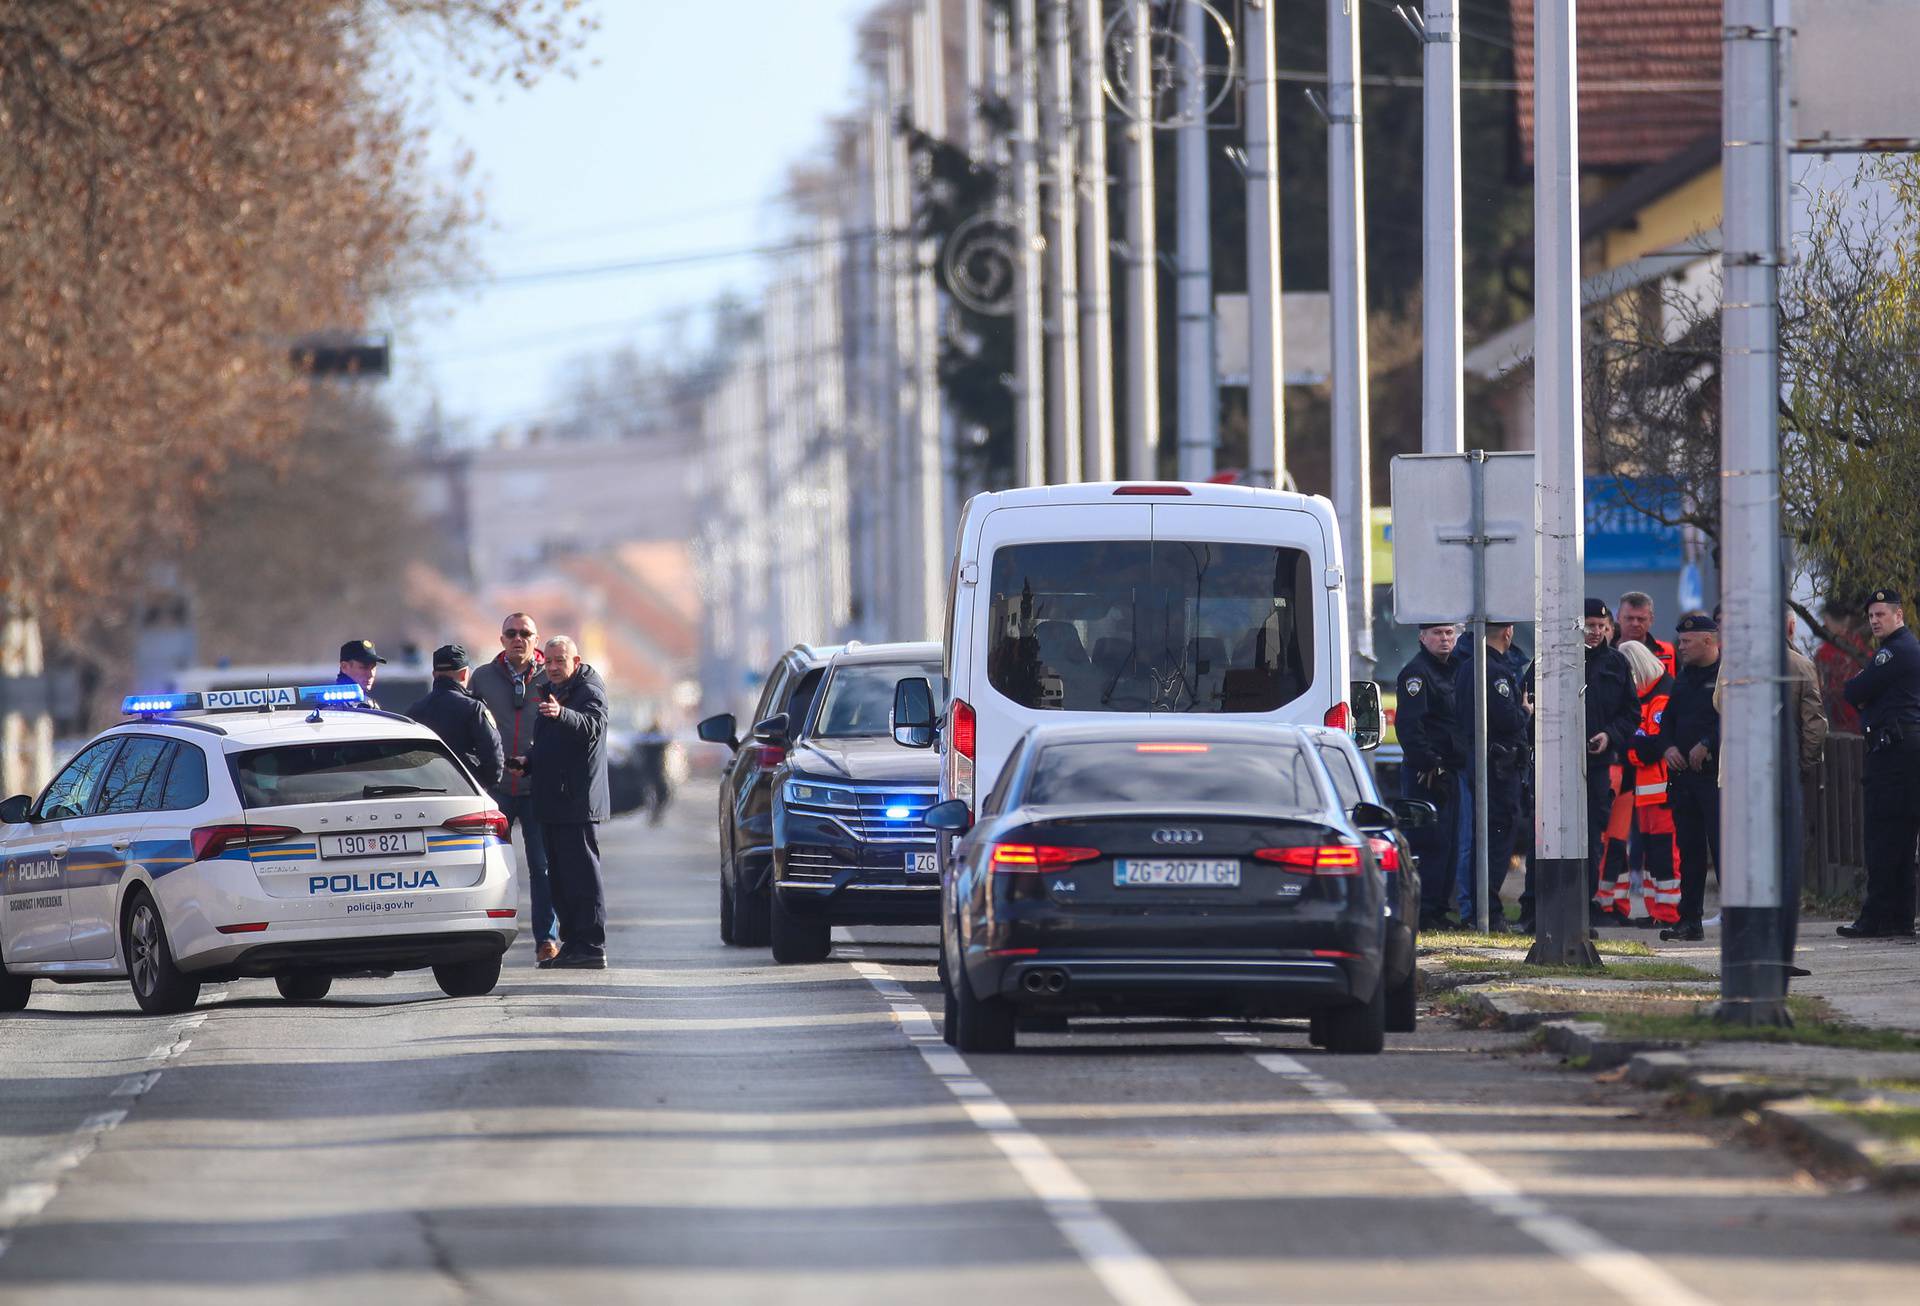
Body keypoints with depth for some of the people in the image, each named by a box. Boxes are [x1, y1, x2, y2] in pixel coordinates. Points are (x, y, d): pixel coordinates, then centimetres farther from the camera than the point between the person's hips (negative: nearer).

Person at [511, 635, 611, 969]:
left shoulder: (589, 691, -8)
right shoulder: (552, 691, 20)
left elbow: (592, 726, -30)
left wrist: (561, 714, -48)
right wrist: (528, 761, 11)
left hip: (578, 800, -10)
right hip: (554, 803, 10)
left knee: (581, 872, -10)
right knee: (559, 875, 11)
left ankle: (591, 946, -10)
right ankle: (572, 943, 16)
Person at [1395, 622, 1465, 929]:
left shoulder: (1452, 670, 18)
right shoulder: (1417, 673, -10)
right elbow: (1408, 725, -18)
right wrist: (1428, 765, -23)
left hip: (1450, 771, 9)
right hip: (1424, 773, -9)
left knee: (1449, 843, 11)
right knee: (1428, 843, -11)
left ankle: (1437, 910, 16)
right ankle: (1421, 913, -10)